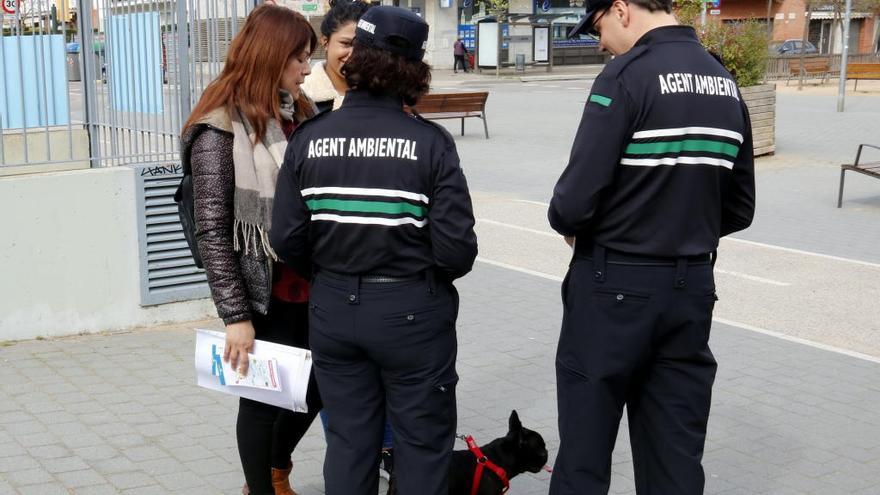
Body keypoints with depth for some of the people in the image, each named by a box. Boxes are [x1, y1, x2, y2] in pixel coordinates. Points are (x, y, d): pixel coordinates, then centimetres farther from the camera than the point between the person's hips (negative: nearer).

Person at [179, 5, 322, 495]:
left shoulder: (300, 113, 7)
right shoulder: (221, 129, -13)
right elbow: (213, 232, -14)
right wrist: (236, 316, -16)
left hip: (309, 288, 7)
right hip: (263, 295, -7)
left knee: (317, 389, 18)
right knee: (263, 399, 11)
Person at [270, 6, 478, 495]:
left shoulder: (308, 139, -6)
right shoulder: (430, 142, -14)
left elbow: (287, 241, -4)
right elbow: (457, 250, -16)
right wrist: (428, 271, 6)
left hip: (333, 308, 3)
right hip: (411, 312, -3)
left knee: (348, 439, 17)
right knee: (422, 442, 12)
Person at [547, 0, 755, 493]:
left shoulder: (627, 74, -14)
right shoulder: (726, 83, 7)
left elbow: (577, 198, -19)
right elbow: (739, 210, 10)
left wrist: (565, 223, 2)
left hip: (615, 285, -6)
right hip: (694, 286, 6)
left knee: (585, 450, 7)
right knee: (677, 453, 14)